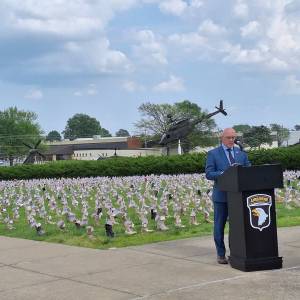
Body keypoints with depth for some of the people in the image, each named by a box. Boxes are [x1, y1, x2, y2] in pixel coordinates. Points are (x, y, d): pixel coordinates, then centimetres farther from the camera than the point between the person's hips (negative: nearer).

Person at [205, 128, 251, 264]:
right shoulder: (213, 154, 0)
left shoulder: (241, 153, 11)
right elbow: (209, 174, -8)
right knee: (219, 226, 4)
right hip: (221, 195, -3)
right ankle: (221, 254, 14)